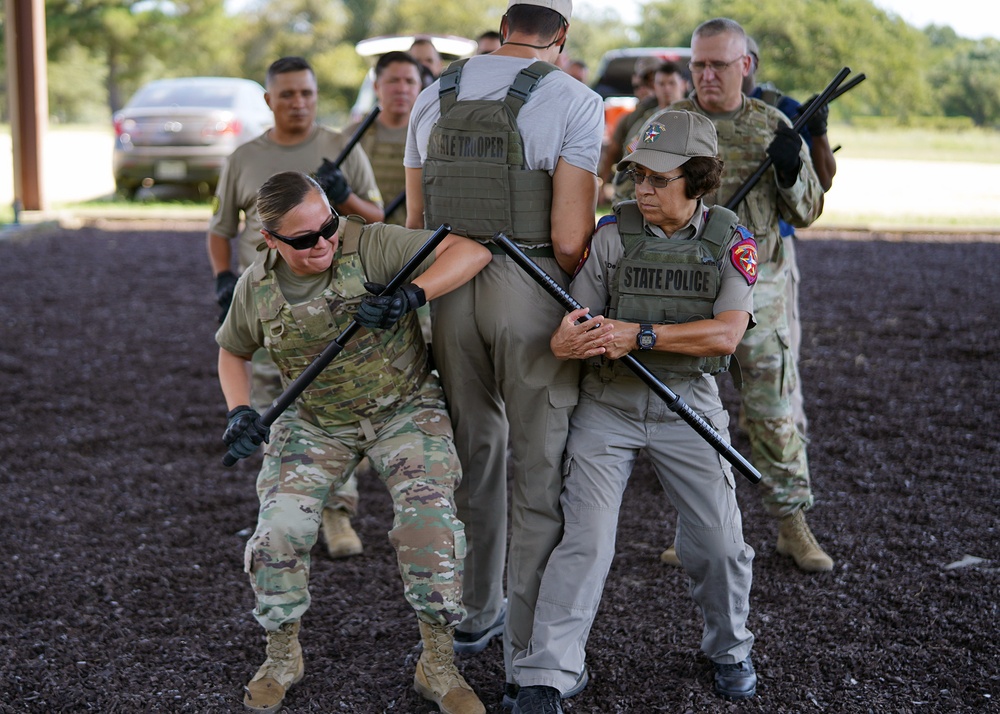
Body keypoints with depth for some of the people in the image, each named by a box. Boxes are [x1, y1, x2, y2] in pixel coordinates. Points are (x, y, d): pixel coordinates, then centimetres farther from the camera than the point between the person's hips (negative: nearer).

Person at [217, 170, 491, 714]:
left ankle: (438, 667, -3)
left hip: (405, 410, -3)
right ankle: (282, 659, 14)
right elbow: (232, 350, 12)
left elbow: (471, 251, -25)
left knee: (429, 525, -22)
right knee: (277, 534, -12)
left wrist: (410, 294, -40)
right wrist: (239, 412, -6)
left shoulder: (369, 246, -21)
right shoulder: (257, 287, -8)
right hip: (315, 422, 3)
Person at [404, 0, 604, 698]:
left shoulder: (435, 96, 8)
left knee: (473, 450, 20)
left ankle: (475, 612, 33)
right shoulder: (575, 102, -8)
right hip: (534, 291, -5)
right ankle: (531, 652, 9)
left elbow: (416, 223, 9)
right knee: (541, 470, 5)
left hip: (449, 288, 5)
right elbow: (570, 237, -16)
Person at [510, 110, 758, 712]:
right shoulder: (613, 231, -2)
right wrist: (570, 340, -27)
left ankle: (729, 649, 32)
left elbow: (726, 335, -16)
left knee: (718, 543, 4)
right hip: (608, 404, 0)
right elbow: (576, 322, -2)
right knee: (585, 539, -10)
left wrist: (639, 335, -24)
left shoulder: (731, 241, -3)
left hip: (687, 405, 1)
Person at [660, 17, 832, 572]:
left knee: (774, 410, 3)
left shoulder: (772, 125, 4)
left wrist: (791, 170, -14)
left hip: (758, 291, 0)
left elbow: (805, 213, 6)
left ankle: (792, 523, 15)